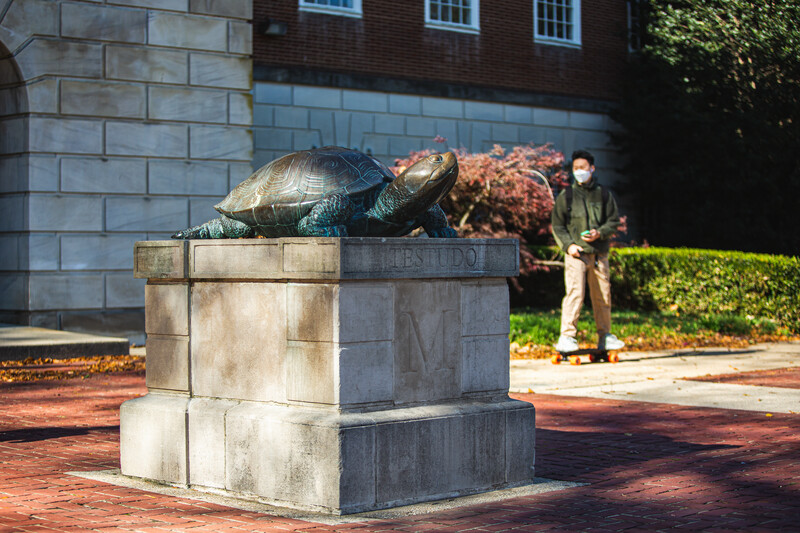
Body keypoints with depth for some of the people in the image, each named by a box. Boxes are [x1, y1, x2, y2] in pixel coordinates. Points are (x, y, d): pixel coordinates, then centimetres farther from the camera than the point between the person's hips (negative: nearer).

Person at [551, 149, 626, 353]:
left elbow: (614, 220, 12)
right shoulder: (566, 196, 7)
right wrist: (568, 245, -9)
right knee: (575, 293, -15)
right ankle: (567, 336, -14)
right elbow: (557, 225, 7)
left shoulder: (603, 194, 11)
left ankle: (605, 336, 18)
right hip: (576, 253, -3)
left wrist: (600, 233, -8)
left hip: (599, 252, 3)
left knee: (603, 295, 6)